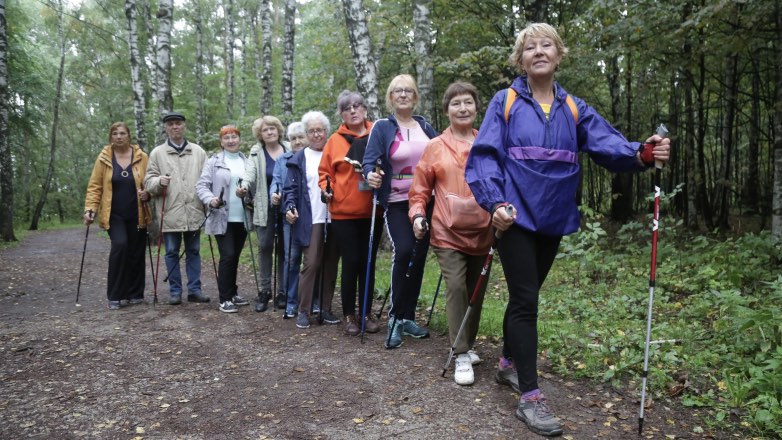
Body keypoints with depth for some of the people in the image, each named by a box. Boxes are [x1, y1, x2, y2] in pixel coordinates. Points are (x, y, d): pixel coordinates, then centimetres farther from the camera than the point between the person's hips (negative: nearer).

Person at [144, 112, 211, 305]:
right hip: (170, 213, -1)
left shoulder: (198, 151, 9)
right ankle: (175, 291, 16)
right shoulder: (157, 153, 4)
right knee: (172, 252, 6)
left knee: (193, 252, 9)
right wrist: (159, 181, -19)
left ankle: (194, 289, 17)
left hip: (194, 212, 1)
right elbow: (148, 181, 2)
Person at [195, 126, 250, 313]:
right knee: (227, 256, -9)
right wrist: (210, 200, -21)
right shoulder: (213, 162, 1)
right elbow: (202, 185, -5)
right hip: (222, 218, -4)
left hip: (242, 218, 4)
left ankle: (232, 293, 25)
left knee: (235, 256, 13)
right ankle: (225, 299, 0)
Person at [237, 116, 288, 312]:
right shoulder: (256, 153, 4)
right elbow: (250, 172, -13)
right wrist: (244, 186, -34)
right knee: (265, 246, 1)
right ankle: (265, 290, 12)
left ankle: (282, 292, 13)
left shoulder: (289, 151, 5)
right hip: (265, 207, 0)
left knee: (283, 248, 5)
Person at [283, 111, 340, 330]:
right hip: (310, 220, -2)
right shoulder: (299, 159, 8)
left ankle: (326, 309, 16)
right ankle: (303, 311, 0)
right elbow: (291, 187, 4)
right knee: (311, 264, -8)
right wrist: (290, 207, -13)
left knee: (330, 265, 6)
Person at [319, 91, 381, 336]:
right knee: (351, 263, 1)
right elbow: (325, 171, 9)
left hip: (372, 211, 1)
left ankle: (366, 313, 22)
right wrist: (326, 189, -8)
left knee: (368, 262, 9)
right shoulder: (335, 140, 2)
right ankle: (349, 315, 16)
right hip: (344, 213, -1)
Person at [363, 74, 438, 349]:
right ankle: (395, 318, -7)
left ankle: (408, 318, 20)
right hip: (397, 203, -4)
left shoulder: (425, 127, 10)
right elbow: (370, 159, -13)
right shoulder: (382, 128, -1)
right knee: (403, 252, -21)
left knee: (419, 258, 6)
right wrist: (370, 174, -34)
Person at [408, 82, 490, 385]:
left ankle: (468, 345, 30)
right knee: (456, 287, -12)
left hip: (482, 232, 3)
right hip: (448, 232, -2)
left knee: (476, 292, 11)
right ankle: (461, 355, -2)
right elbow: (421, 188, 6)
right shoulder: (435, 147, 2)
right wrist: (417, 214, -9)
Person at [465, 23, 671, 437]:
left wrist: (641, 154, -26)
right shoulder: (504, 103, -2)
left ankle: (509, 362, 37)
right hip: (515, 216, -4)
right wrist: (495, 202, -24)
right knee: (525, 300, -6)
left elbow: (608, 144, -6)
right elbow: (484, 155, -10)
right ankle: (529, 397, 1)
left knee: (525, 296, 18)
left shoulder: (574, 109, 8)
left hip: (553, 219, 5)